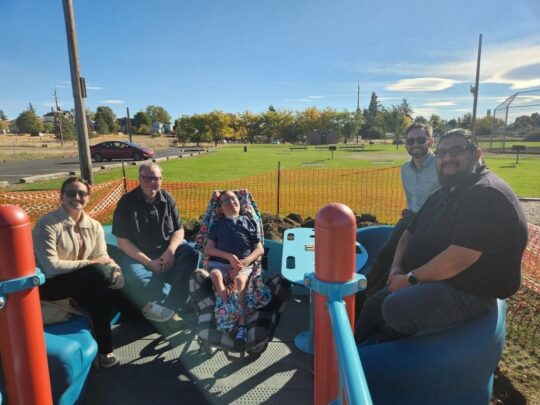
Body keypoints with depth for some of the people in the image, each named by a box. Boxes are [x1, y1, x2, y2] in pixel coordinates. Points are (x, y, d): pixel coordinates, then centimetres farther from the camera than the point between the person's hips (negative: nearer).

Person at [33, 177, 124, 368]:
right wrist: (90, 263, -23)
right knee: (99, 273, -28)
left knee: (101, 288, -27)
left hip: (85, 283, 6)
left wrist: (115, 270, -25)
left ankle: (104, 348, -8)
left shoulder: (94, 225, 3)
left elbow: (102, 257, -3)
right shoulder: (47, 223, -16)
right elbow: (50, 267, -22)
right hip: (49, 284, -5)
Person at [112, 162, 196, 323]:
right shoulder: (127, 202, -9)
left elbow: (179, 230, 4)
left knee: (190, 255, -27)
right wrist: (149, 262, -17)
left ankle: (166, 305, -24)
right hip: (138, 254, -2)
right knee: (137, 279, -34)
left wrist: (170, 251, -18)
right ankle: (176, 300, -14)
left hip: (168, 248, 3)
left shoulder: (167, 199, 1)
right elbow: (123, 241, -9)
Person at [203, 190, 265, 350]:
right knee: (215, 275, -34)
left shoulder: (249, 221, 22)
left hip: (244, 264, -1)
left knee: (240, 279, -34)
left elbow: (260, 249, 13)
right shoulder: (218, 224, 24)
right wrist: (229, 256, -6)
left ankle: (241, 325, -41)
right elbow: (208, 249, 11)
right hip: (220, 262, 1)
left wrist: (244, 261, -7)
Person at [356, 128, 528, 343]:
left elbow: (459, 257, -29)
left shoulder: (487, 195, -20)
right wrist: (396, 269, -2)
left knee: (396, 308, -29)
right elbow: (410, 233, 15)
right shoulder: (443, 195, 13)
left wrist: (411, 278, -19)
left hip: (468, 293, -9)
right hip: (429, 281, 10)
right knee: (373, 305, 6)